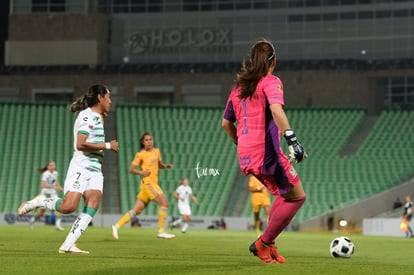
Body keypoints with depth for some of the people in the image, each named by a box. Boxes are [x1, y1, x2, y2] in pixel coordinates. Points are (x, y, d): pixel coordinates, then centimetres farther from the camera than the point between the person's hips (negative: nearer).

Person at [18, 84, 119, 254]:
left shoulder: (97, 116, 21)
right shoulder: (87, 115, -8)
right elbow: (80, 144, -20)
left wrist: (101, 119, 28)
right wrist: (107, 146, -14)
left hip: (95, 170, 9)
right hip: (80, 168, -9)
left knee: (93, 204, -15)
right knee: (68, 206, -21)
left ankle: (68, 245, -19)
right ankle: (34, 203, 4)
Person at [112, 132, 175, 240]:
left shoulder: (156, 151, 14)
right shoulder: (140, 154, -4)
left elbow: (159, 165, 29)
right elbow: (131, 169, -2)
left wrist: (166, 166, 7)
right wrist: (142, 172, -19)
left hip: (153, 184, 7)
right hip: (148, 183, -7)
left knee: (137, 210, 7)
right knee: (164, 203, -16)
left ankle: (117, 226, 13)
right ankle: (161, 231, -12)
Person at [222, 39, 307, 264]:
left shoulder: (239, 86, 17)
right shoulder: (270, 82, -5)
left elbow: (226, 123, 21)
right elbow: (276, 110, -25)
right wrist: (291, 138, -31)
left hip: (245, 155, 8)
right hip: (267, 152, -8)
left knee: (284, 194, 21)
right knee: (297, 196, 3)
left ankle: (268, 245, 14)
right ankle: (263, 243, 1)